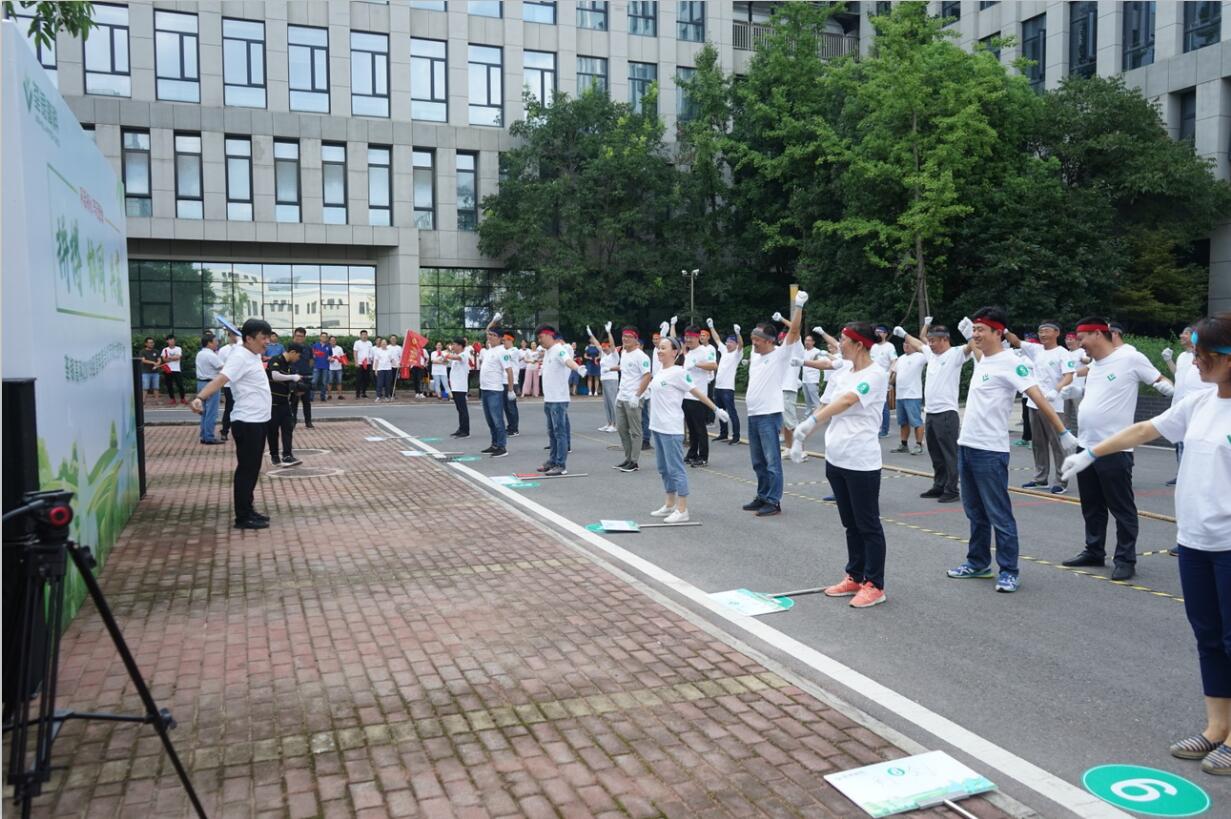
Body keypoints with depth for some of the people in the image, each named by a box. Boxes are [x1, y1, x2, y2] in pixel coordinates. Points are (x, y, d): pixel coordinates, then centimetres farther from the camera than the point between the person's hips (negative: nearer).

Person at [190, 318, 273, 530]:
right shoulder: (239, 357, -18)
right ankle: (242, 517, 1)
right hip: (247, 422, -10)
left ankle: (248, 510, 23)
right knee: (246, 469, -4)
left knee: (253, 469, 15)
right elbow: (220, 379, -33)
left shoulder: (253, 355, 9)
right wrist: (200, 397, -48)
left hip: (257, 421, 10)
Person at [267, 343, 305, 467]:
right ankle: (274, 456, 15)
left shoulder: (290, 365, 9)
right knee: (273, 430, 3)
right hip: (272, 402, -7)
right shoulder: (275, 360, -14)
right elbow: (275, 376, -31)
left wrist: (296, 387, -10)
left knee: (288, 428, -1)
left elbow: (289, 385, 10)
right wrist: (292, 377, -24)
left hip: (284, 402, 7)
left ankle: (287, 456, -4)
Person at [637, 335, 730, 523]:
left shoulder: (678, 372, -13)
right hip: (657, 426, 9)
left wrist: (716, 409, -11)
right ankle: (669, 505, 25)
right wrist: (639, 396, 41)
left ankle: (682, 510, -2)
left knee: (676, 468, -6)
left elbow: (697, 392, -11)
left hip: (671, 429, -9)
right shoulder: (660, 373, 11)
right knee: (663, 468, 15)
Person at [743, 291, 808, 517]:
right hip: (753, 415, 8)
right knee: (758, 461, 15)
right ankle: (762, 497, 25)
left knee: (772, 461, -5)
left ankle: (774, 502, -1)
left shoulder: (780, 354, -6)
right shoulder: (755, 354, 16)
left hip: (769, 415, -8)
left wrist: (799, 306, -18)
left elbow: (794, 331, -15)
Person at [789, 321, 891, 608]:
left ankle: (874, 585, 11)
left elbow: (846, 401, -26)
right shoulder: (843, 373, 11)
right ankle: (855, 578, 27)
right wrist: (801, 438, 7)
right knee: (850, 523, 16)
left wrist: (809, 422, -35)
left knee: (868, 525, 2)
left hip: (861, 462, -8)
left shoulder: (876, 374, -13)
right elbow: (829, 406, 13)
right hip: (836, 458, 8)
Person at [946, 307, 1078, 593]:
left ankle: (1009, 572, 6)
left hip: (990, 451, -9)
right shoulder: (982, 359, 12)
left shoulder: (1011, 362, -14)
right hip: (966, 446, 9)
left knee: (999, 515, -2)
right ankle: (978, 563, 28)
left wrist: (1063, 432, -22)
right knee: (975, 512, 17)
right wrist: (969, 335, 27)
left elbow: (1039, 398, -18)